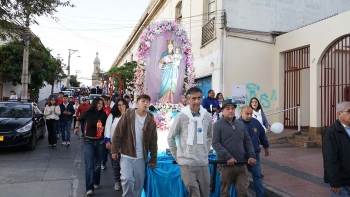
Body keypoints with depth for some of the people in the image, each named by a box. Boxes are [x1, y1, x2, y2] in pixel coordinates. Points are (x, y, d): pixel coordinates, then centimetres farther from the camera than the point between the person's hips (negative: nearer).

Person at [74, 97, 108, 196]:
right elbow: (79, 120, 15)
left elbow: (106, 125, 12)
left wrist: (103, 127, -6)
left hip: (100, 141, 2)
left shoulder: (103, 114, -3)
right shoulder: (88, 113, -5)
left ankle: (96, 182, 33)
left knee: (97, 164, 14)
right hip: (88, 141, -2)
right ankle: (89, 188, -6)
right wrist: (77, 127, 6)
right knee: (89, 165, -9)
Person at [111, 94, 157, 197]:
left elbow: (153, 142, 5)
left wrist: (153, 159, 6)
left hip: (141, 158, 3)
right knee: (127, 179, -13)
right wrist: (114, 150, -6)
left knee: (139, 183, 8)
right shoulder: (128, 115, -6)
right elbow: (118, 133, -4)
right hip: (127, 155, -2)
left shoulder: (151, 121, 1)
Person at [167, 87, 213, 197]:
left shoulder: (207, 116, 1)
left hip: (203, 163, 4)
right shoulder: (181, 117, -10)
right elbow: (170, 138, 0)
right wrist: (177, 157, 2)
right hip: (187, 163, -4)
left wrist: (206, 152, 11)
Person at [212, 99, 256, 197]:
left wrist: (252, 155, 1)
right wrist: (227, 157, -19)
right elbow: (215, 143, -12)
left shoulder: (240, 124, 13)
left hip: (241, 164, 4)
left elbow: (247, 141, 15)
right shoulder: (217, 125, -5)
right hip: (226, 164, -4)